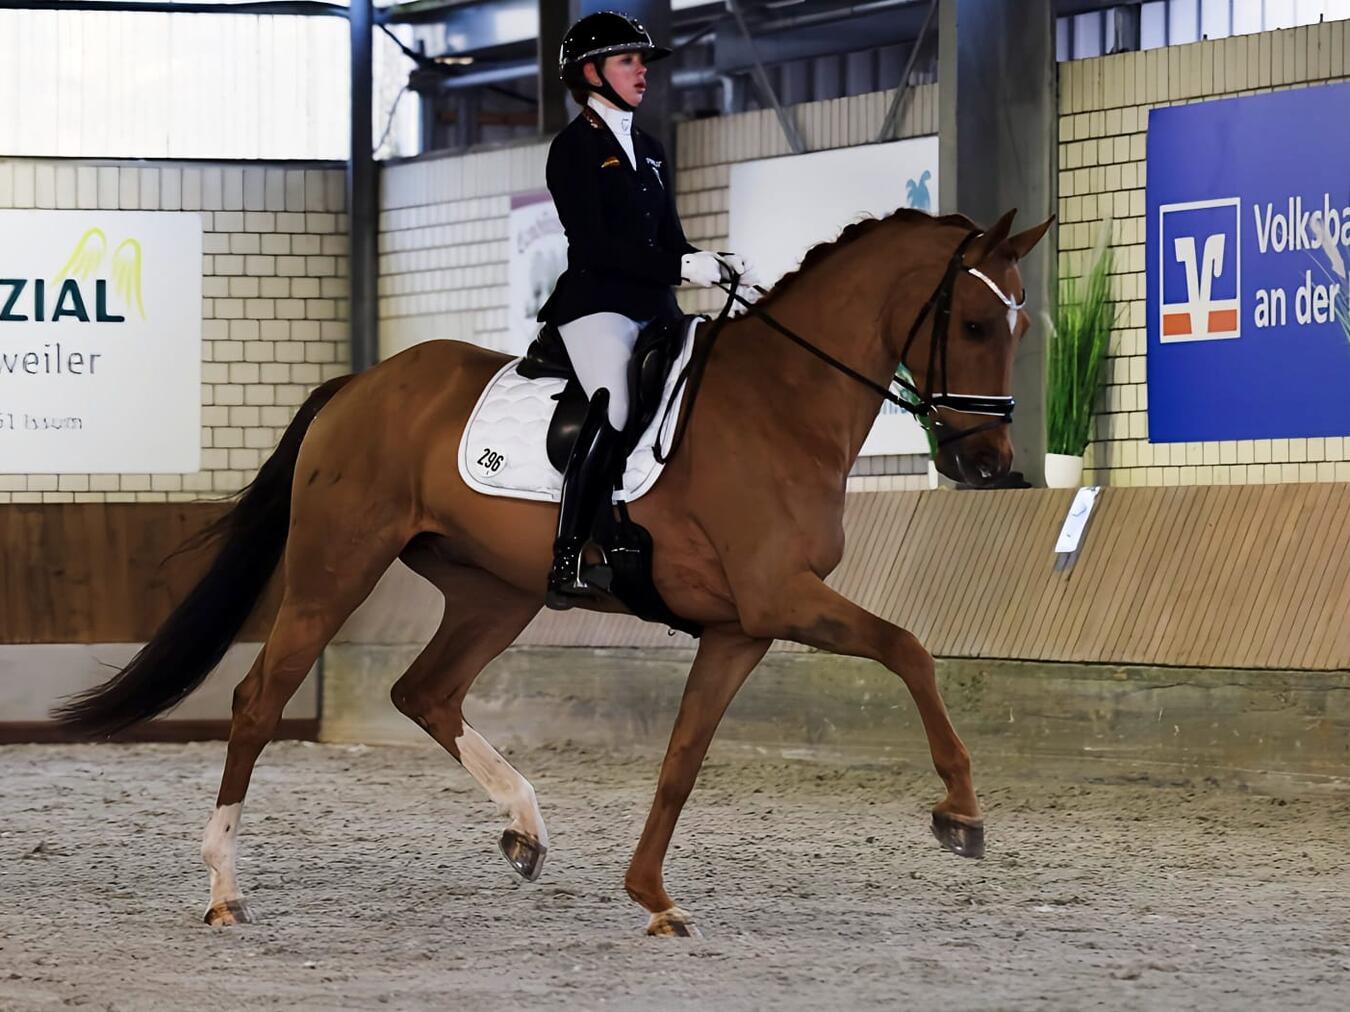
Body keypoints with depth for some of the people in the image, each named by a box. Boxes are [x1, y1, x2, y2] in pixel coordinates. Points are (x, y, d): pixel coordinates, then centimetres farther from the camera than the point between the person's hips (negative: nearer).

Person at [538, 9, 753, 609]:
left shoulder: (649, 151, 20)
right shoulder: (575, 146, -2)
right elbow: (593, 245, -13)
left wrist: (714, 264, -3)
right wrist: (680, 267, -19)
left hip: (655, 309, 8)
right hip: (595, 302, -8)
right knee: (612, 410, -27)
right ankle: (565, 567, -25)